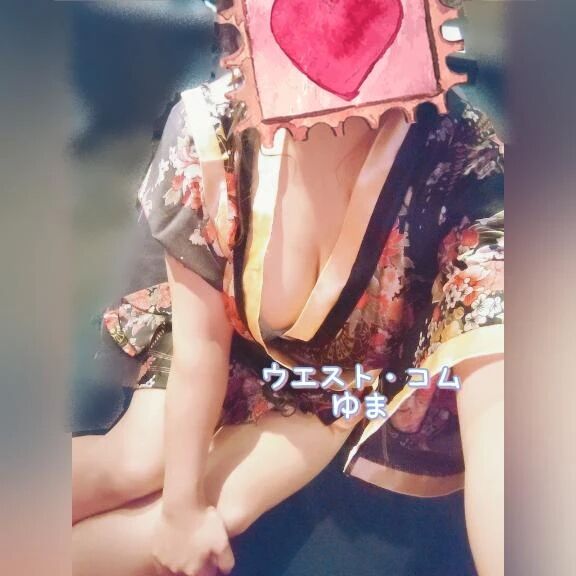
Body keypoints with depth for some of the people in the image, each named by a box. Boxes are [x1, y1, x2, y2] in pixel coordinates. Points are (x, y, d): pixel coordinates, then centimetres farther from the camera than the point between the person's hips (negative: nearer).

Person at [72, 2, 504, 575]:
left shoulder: (463, 166, -33)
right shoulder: (208, 131, -26)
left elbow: (494, 404, -40)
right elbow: (200, 341, -18)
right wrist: (182, 505, -9)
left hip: (369, 386, -1)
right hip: (242, 350, 2)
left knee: (224, 506, -12)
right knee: (133, 467, -9)